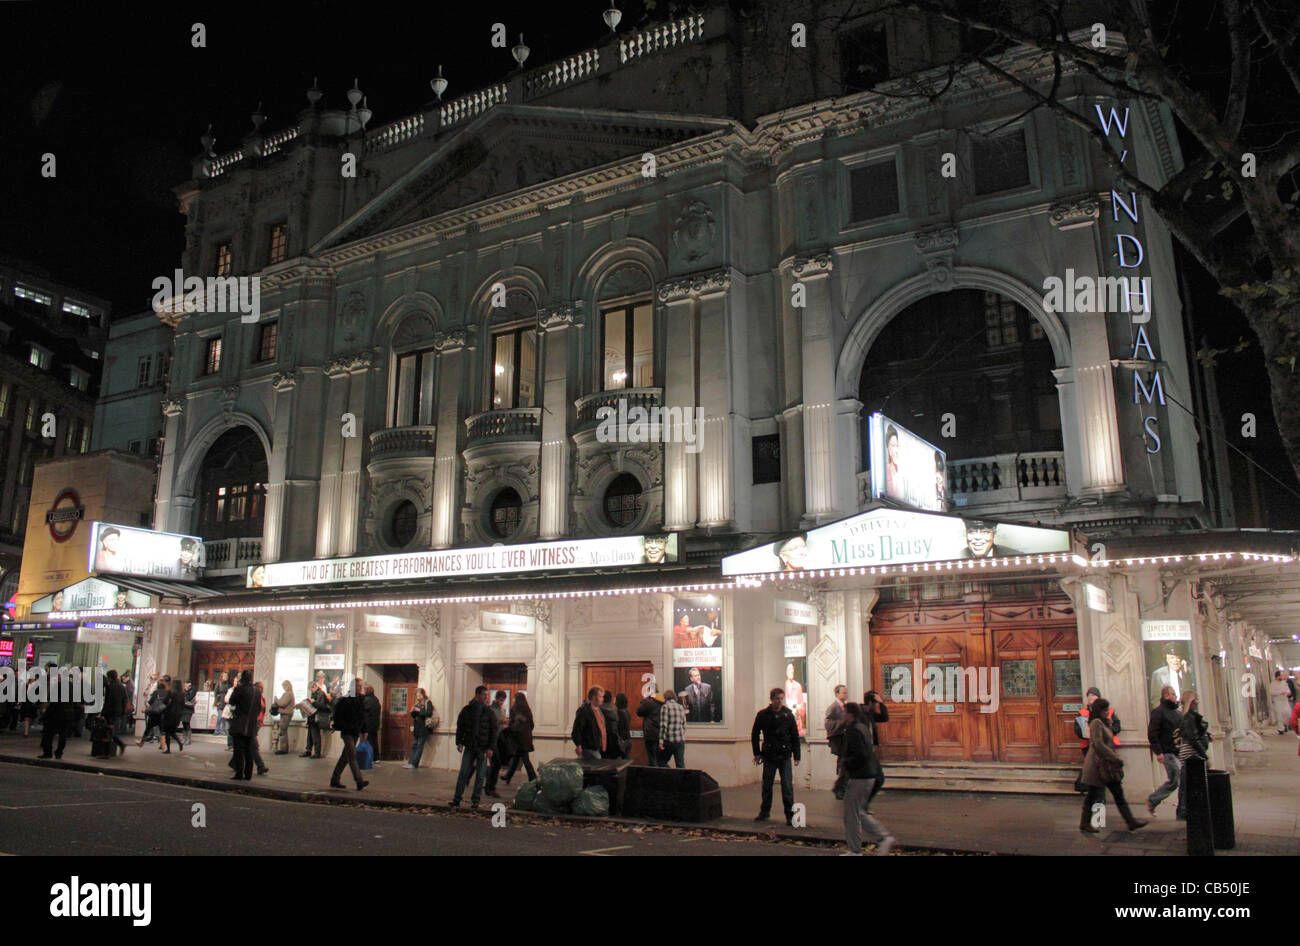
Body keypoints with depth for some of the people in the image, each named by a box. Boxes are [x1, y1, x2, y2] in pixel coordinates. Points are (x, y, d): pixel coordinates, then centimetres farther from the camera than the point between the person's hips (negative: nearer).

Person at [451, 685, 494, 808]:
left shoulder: (489, 712, 1)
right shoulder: (466, 710, 3)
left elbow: (493, 732, 2)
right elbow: (460, 727, 9)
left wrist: (490, 748, -5)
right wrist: (459, 742, -1)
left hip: (483, 748, 0)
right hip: (469, 746, 0)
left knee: (480, 775, 3)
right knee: (463, 773, -1)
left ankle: (475, 800, 13)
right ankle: (457, 799, 8)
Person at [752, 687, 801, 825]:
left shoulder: (788, 714, 0)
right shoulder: (763, 715, -1)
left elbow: (795, 736, 6)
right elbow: (755, 734, 8)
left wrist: (796, 755, 4)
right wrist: (757, 753, 4)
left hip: (785, 756, -1)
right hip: (769, 756, 1)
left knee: (787, 786, -3)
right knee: (766, 785, 10)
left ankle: (790, 815, 6)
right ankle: (764, 812, 25)